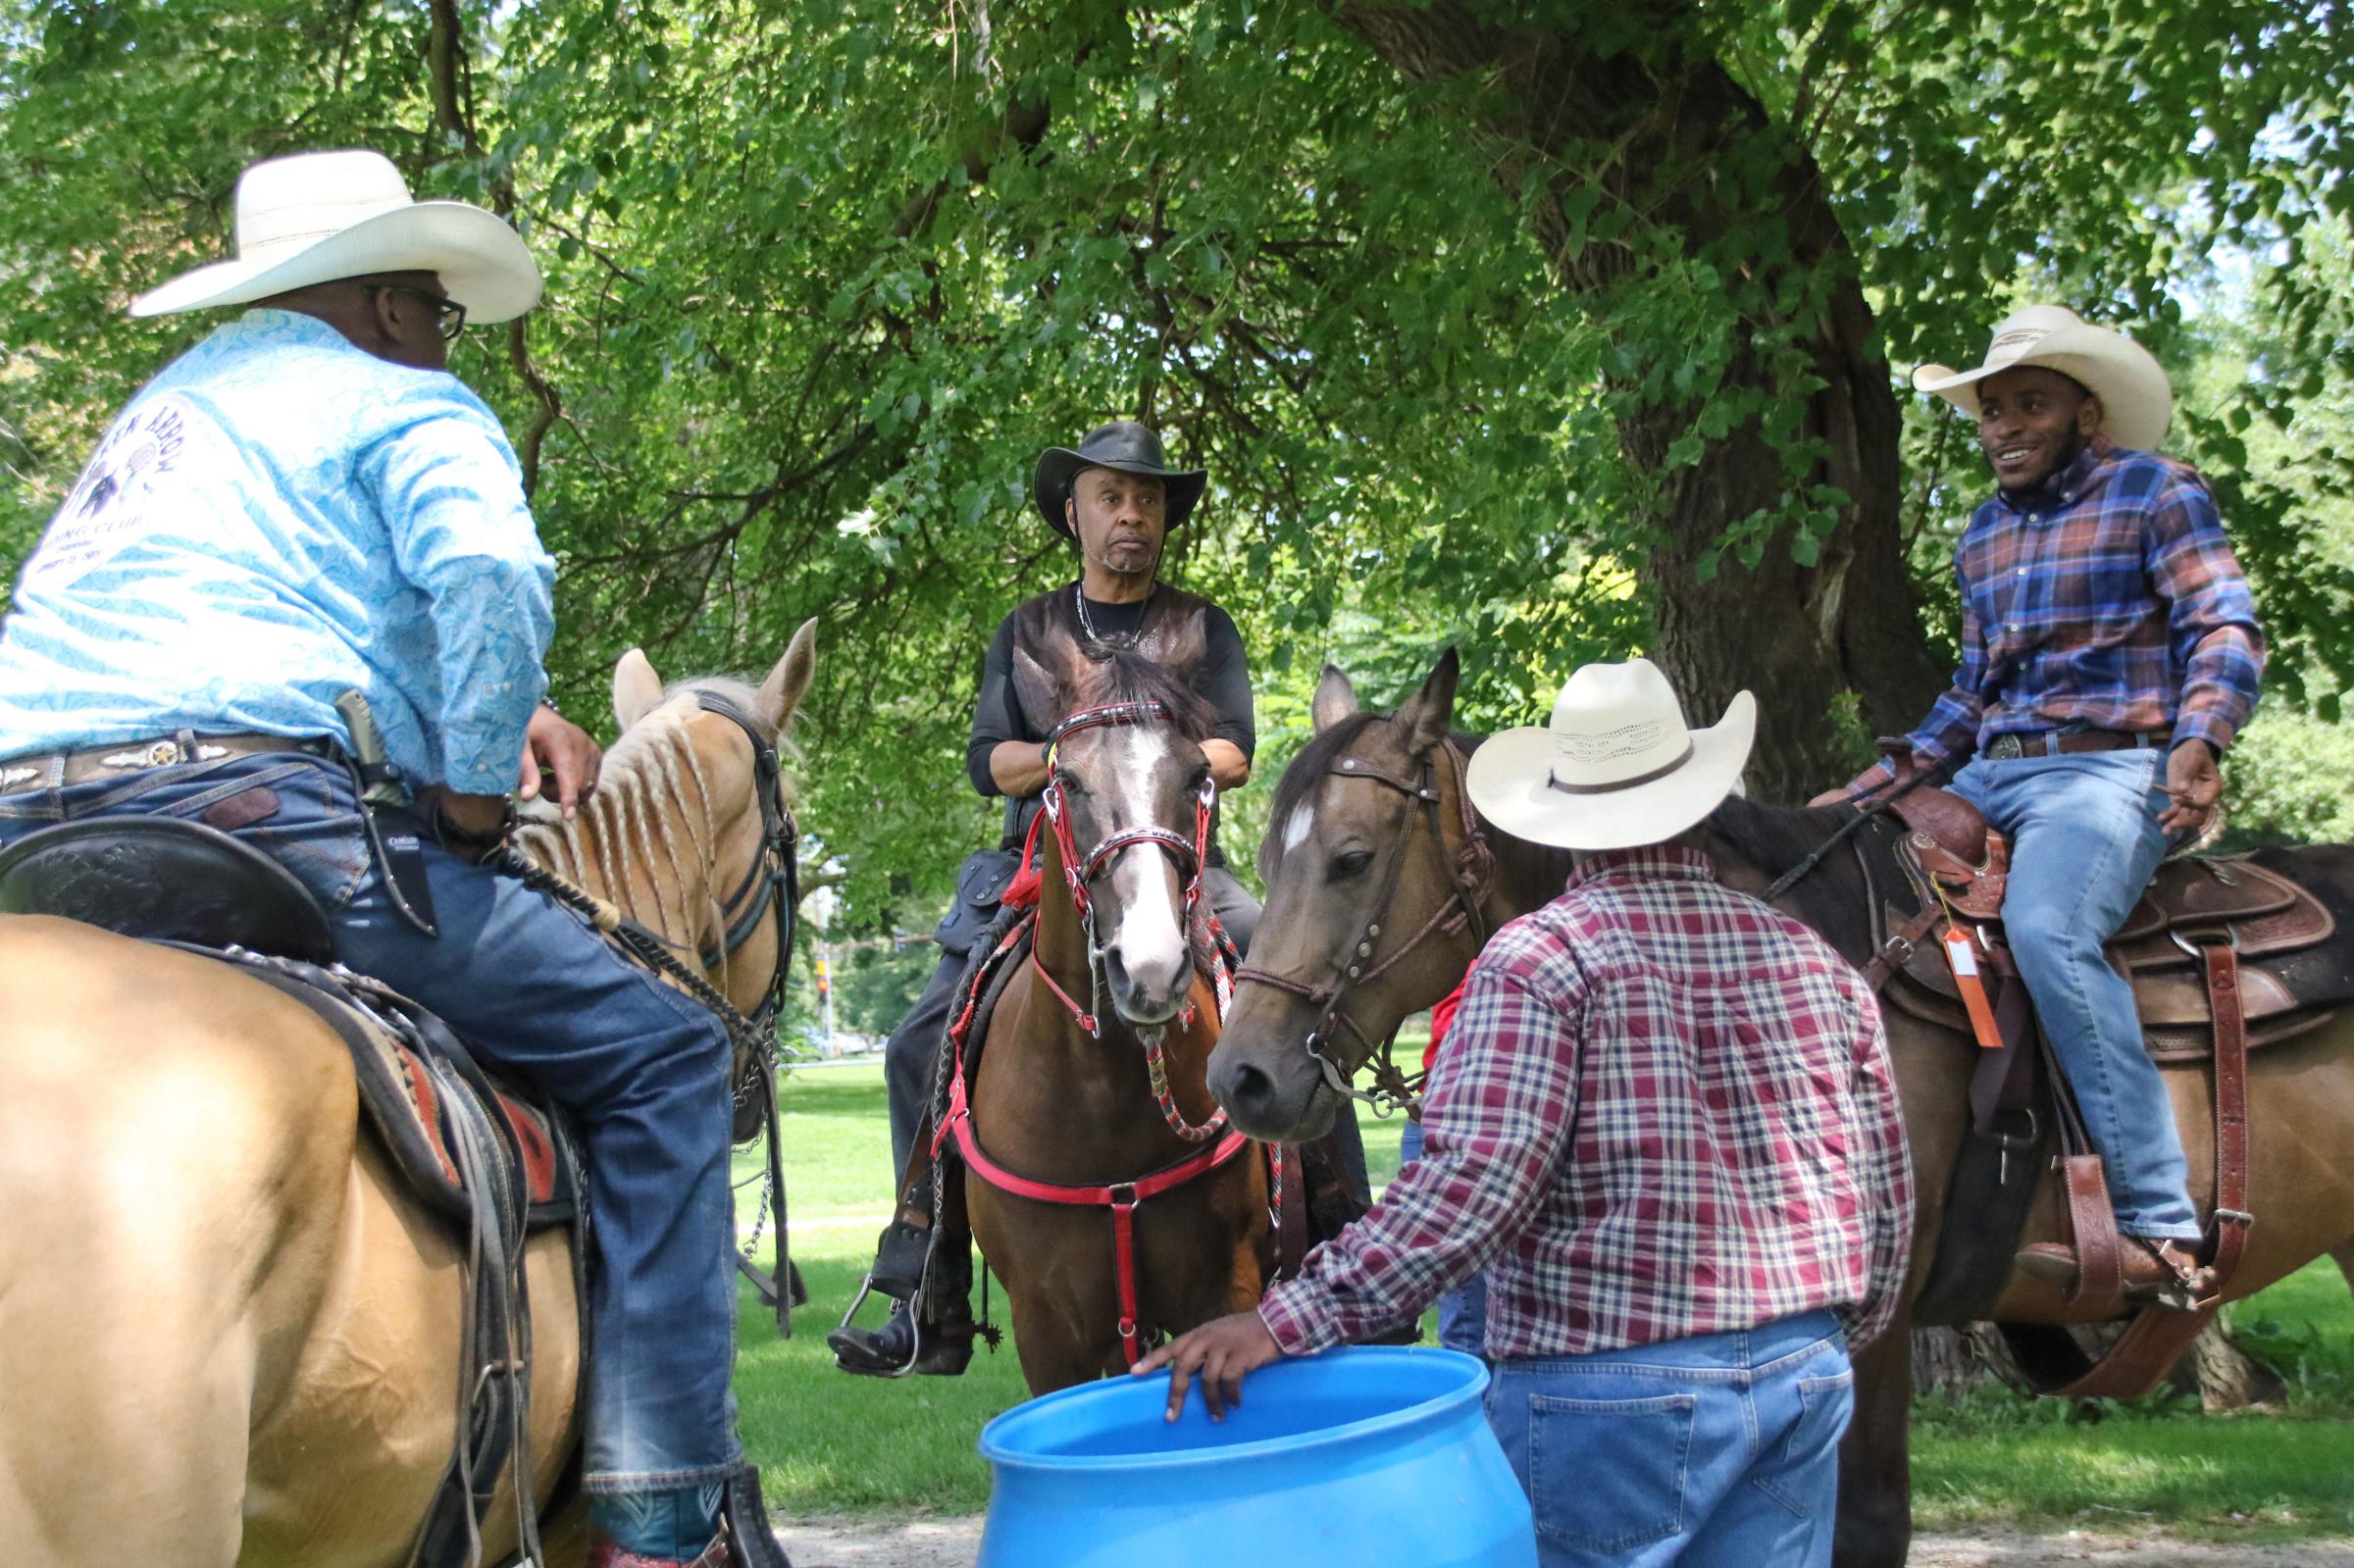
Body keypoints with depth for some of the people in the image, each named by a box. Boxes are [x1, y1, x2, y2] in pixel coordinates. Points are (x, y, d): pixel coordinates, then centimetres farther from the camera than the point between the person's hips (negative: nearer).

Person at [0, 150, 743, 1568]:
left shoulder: (171, 403, 32)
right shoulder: (408, 406, 6)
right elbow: (487, 573, -16)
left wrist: (499, 712, 30)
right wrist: (476, 782, -4)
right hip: (260, 802, -8)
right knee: (659, 1046, -1)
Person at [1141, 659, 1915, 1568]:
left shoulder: (1542, 956, -11)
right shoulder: (1811, 958, 7)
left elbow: (1471, 1184, -22)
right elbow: (1886, 1190, 11)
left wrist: (1291, 1319, -22)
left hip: (1614, 1393, -5)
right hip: (1809, 1375, 6)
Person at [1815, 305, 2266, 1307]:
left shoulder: (2155, 493, 2)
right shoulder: (1983, 535, 22)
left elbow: (2226, 630, -7)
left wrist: (2198, 742, -25)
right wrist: (1894, 774, 14)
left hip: (2104, 771, -8)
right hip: (1988, 777, 8)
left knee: (2045, 930, -34)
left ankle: (2159, 1231, -38)